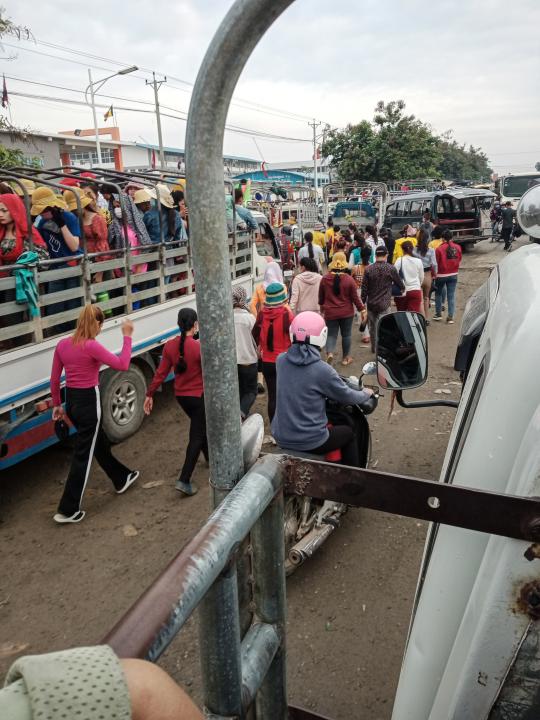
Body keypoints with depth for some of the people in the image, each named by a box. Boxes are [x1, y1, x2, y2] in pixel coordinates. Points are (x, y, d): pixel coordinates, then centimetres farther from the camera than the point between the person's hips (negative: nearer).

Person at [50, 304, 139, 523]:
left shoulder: (62, 344, 2)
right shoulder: (91, 346, -20)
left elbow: (54, 380, 7)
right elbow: (122, 364, -17)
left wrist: (57, 405, 17)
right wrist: (127, 336, -10)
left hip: (71, 401, 8)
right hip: (89, 402, -8)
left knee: (100, 443, 24)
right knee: (83, 455, 3)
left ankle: (122, 479, 44)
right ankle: (68, 510, 9)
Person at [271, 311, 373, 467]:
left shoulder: (281, 361, -4)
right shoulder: (323, 370, -21)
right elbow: (347, 397, -6)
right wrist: (366, 394, 16)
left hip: (281, 437, 6)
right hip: (310, 442, -6)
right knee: (349, 433, 21)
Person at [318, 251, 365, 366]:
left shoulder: (325, 278, -5)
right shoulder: (349, 279, -11)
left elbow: (321, 296, 8)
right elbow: (355, 297, -7)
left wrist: (322, 306, 26)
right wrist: (362, 309, 5)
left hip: (330, 312, 1)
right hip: (346, 312, -1)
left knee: (331, 334, 8)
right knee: (346, 334, 13)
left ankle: (329, 352, -18)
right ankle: (346, 358, 23)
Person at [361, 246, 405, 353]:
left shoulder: (368, 269, -3)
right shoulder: (390, 268, -7)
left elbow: (364, 288, -2)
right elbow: (399, 283, 5)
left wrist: (363, 302, 7)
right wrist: (402, 289, 28)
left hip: (371, 304, 3)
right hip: (384, 304, -3)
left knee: (372, 327, 17)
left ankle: (374, 347, 33)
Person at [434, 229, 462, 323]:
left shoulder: (439, 249, -15)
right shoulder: (457, 247, -2)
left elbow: (436, 263, -10)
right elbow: (459, 261, 8)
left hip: (441, 275, -3)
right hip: (453, 275, 3)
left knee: (438, 293, 16)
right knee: (451, 295, 6)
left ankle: (438, 314, 19)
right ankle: (450, 317, 5)